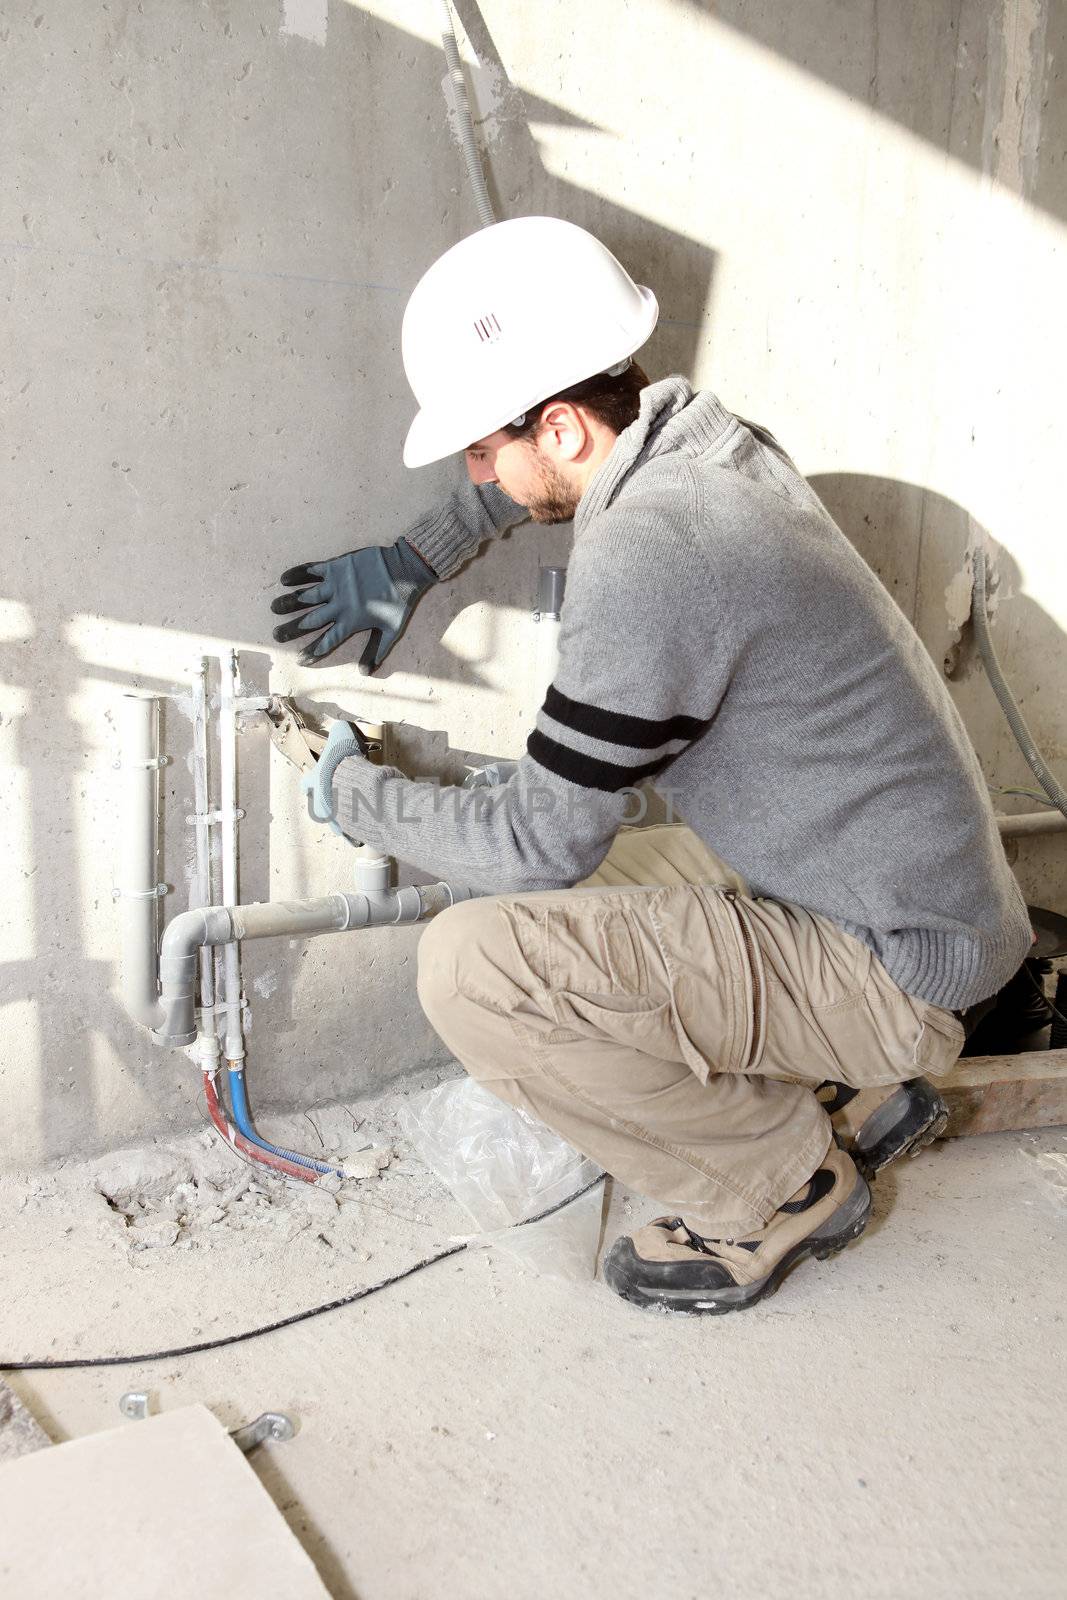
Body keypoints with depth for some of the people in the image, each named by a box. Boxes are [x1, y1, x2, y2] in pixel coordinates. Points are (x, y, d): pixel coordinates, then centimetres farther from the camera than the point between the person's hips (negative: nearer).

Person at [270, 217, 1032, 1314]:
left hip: (886, 970, -9)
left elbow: (540, 845, -18)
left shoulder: (646, 560, -25)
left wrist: (358, 795, -2)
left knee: (475, 966, -22)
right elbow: (543, 473, 26)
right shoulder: (697, 433, 3)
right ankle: (855, 1098, 19)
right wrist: (407, 566, 21)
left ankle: (782, 1190, -1)